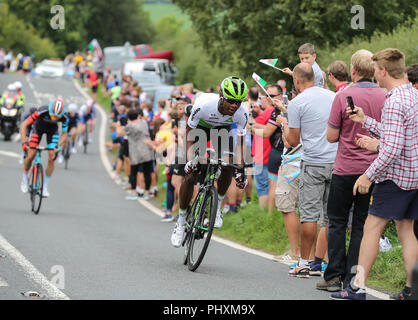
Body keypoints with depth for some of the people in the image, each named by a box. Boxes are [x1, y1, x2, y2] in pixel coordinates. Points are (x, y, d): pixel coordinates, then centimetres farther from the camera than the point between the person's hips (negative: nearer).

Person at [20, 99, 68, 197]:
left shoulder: (64, 118, -34)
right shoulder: (42, 112, -40)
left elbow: (64, 134, -18)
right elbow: (24, 125, -37)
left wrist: (58, 147, -33)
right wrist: (24, 142, -45)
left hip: (52, 130, 1)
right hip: (38, 127, -1)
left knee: (51, 159, -10)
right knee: (30, 156, -11)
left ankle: (45, 187, 3)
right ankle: (25, 178, 18)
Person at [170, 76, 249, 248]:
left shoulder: (242, 113, -30)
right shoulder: (203, 104, -39)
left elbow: (239, 143, -19)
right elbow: (189, 131, -26)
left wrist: (240, 171, -29)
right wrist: (189, 160, -37)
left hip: (222, 129, 2)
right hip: (201, 127, -2)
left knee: (228, 165, -22)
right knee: (191, 174, -11)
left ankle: (217, 206, 3)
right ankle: (181, 222, 5)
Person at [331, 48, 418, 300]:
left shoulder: (394, 102, -19)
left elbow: (392, 149, -25)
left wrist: (368, 175, -17)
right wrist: (365, 121, 21)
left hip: (396, 175, -9)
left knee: (372, 227, -2)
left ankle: (358, 287, -1)